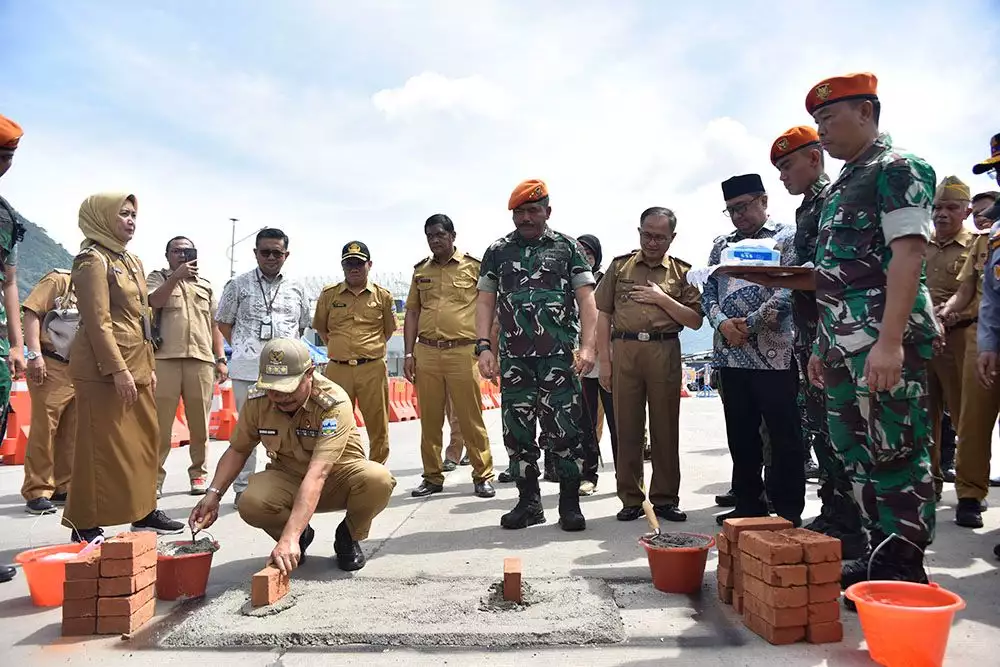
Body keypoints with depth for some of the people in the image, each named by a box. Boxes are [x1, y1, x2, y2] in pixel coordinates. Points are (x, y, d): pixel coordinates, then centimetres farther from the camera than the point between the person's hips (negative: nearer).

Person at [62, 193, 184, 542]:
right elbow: (98, 322, -16)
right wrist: (118, 370, -20)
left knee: (144, 440, 11)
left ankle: (143, 512, 21)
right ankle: (85, 525, 4)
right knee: (101, 445, -5)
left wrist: (148, 366, 16)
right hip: (103, 367, -9)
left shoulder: (132, 261, 18)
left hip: (135, 365, 9)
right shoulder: (93, 260, -8)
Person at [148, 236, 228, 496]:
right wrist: (176, 276, -12)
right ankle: (154, 477, 2)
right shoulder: (158, 278, 11)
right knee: (160, 422, -4)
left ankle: (198, 473, 16)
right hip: (165, 359, -3)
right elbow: (153, 302, -10)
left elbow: (214, 325, 18)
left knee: (200, 423, 6)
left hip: (201, 361, 3)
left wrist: (221, 359, 10)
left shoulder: (206, 286, 20)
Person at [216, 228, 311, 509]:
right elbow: (224, 322, 13)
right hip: (247, 369, -2)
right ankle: (243, 488, 12)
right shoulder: (238, 285, 6)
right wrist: (242, 348, 7)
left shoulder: (296, 289, 12)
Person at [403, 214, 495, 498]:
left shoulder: (474, 266, 3)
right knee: (429, 419, 8)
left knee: (471, 419, -1)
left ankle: (483, 476, 10)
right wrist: (408, 353, 7)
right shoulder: (420, 270, 14)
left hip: (462, 352, -4)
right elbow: (412, 313, 15)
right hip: (426, 352, 4)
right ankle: (432, 477, 19)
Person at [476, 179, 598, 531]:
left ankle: (570, 503, 11)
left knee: (566, 430, -2)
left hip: (559, 357, -2)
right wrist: (484, 347, -4)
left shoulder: (567, 247, 7)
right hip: (513, 358, 2)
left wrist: (587, 346, -11)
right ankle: (528, 502, 20)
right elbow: (486, 301, 9)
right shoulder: (497, 251, 12)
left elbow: (586, 299, 1)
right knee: (517, 432, 7)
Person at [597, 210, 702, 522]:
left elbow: (695, 321, 4)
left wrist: (662, 299, -8)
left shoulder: (682, 271, 9)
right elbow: (604, 314, 7)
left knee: (666, 428, 5)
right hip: (624, 350, 0)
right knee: (627, 427, 3)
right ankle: (630, 499, 13)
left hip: (665, 352, 0)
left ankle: (665, 498, 16)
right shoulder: (620, 265, 10)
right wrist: (604, 360, 1)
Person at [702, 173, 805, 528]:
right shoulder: (722, 245, 17)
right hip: (730, 353, 5)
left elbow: (789, 290, -9)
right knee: (740, 435, 11)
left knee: (783, 435, 1)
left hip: (774, 353, -5)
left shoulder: (788, 238, 2)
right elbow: (710, 291, 12)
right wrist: (722, 323, -7)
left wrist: (750, 323, -14)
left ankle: (789, 510, 11)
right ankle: (748, 504, 22)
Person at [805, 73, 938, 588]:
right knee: (856, 452, 12)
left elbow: (908, 254, -16)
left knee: (895, 454, -3)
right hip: (844, 343, 9)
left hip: (884, 341, -9)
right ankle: (880, 558, 23)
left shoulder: (897, 169, -5)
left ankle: (904, 572, 8)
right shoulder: (841, 185, 21)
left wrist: (890, 341, -25)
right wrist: (822, 345, 20)